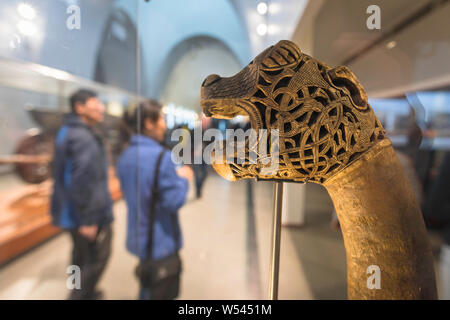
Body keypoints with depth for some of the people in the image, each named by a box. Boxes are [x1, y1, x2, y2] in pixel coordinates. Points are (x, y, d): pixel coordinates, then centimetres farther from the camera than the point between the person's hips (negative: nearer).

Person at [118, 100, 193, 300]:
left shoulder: (125, 157, 2)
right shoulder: (161, 157, -24)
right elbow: (174, 201, -24)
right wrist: (183, 178, -6)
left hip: (137, 238, 8)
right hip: (161, 242, -7)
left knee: (147, 288, 28)